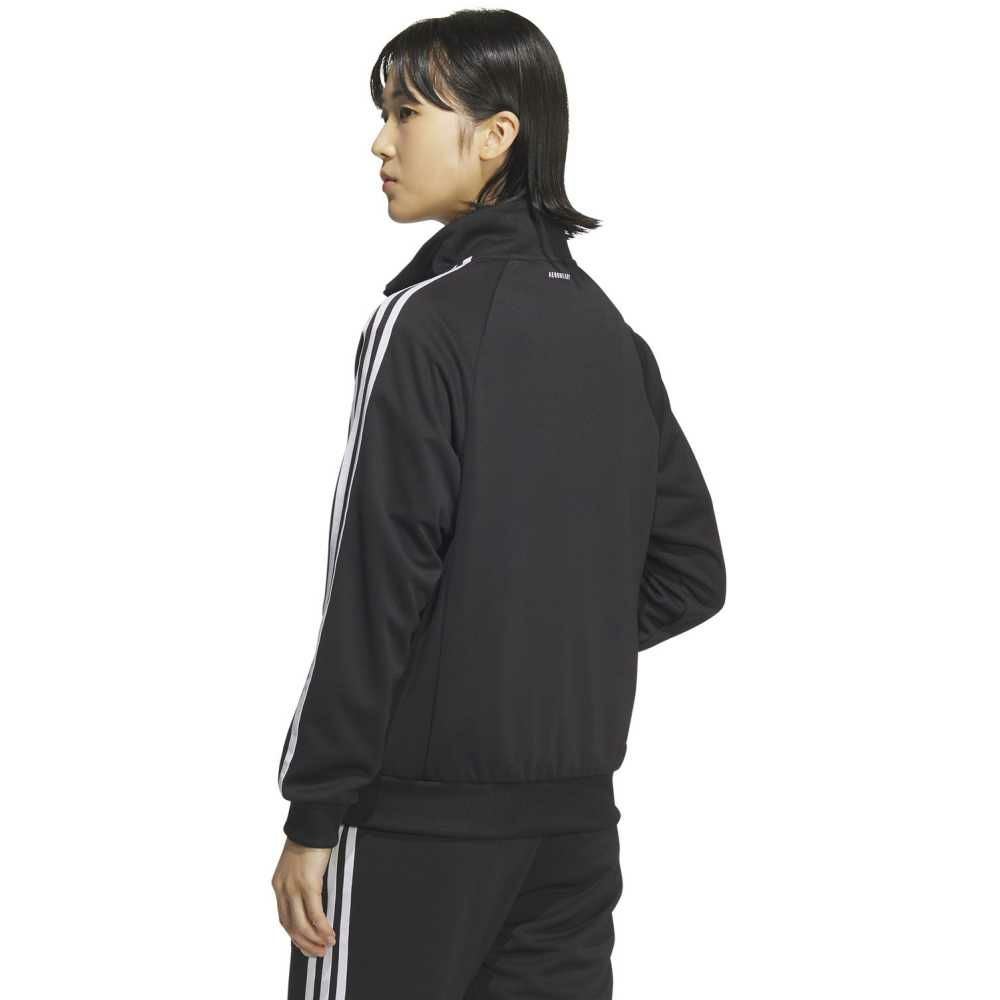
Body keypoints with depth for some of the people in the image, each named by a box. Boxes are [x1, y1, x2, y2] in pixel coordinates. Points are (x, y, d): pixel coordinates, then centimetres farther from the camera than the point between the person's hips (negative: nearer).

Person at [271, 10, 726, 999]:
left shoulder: (424, 321, -11)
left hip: (423, 808, -7)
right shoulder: (607, 329, 10)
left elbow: (378, 585, -15)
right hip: (578, 806, 7)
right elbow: (691, 572, 12)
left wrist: (312, 812, -12)